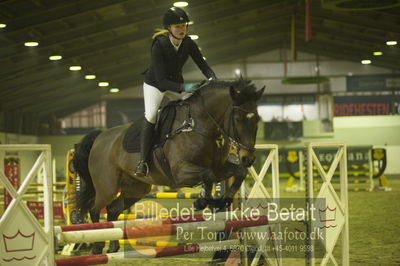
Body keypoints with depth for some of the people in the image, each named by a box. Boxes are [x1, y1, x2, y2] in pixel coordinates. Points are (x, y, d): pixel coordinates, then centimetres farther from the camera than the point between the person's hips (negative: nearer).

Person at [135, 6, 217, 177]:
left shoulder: (188, 43, -16)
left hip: (177, 83, 5)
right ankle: (143, 161, -23)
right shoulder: (159, 46, -30)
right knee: (151, 115, -25)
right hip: (154, 84, -5)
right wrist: (183, 88, -46)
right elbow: (161, 80, -34)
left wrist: (212, 79, -32)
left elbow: (203, 65, -10)